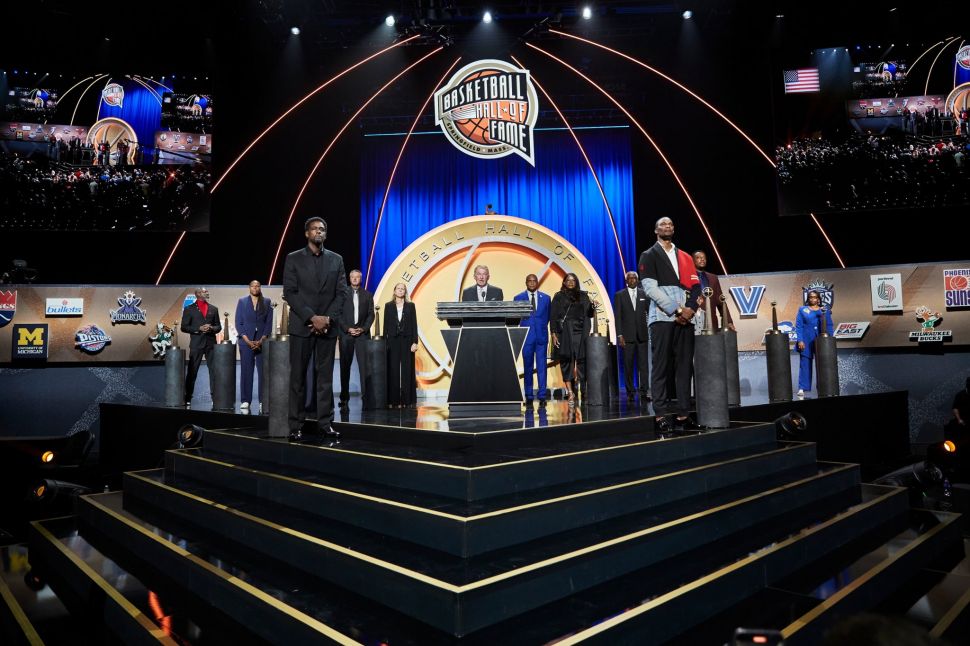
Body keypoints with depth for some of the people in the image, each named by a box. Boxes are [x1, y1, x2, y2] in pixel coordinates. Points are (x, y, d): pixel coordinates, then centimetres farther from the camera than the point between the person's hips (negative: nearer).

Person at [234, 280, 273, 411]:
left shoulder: (267, 302, 7)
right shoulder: (242, 301, 7)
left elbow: (269, 323, 3)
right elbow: (238, 323, 3)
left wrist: (261, 340, -8)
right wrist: (248, 341, -8)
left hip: (262, 342, 0)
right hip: (246, 341, 0)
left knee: (263, 372, -3)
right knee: (246, 371, 0)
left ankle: (264, 400, 1)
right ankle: (245, 400, 3)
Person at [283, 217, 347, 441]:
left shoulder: (336, 259, 11)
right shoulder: (293, 259, 4)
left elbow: (341, 293, 6)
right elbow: (289, 293, -4)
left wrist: (328, 318, -8)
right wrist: (312, 317, -13)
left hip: (328, 326, 2)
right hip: (301, 326, -2)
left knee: (326, 376, 3)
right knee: (298, 376, 0)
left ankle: (325, 422, 7)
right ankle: (296, 425, 5)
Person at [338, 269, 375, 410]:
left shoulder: (368, 295, 12)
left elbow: (371, 315, 7)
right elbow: (339, 314, 2)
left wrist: (363, 328, -7)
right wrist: (347, 329, -9)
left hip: (362, 333, 0)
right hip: (346, 334, 0)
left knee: (364, 365, -6)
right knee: (345, 366, 2)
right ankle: (344, 397, 7)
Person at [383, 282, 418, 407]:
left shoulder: (410, 306, 7)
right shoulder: (388, 306, 8)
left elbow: (414, 325, 3)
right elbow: (386, 325, 6)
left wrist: (415, 342, -5)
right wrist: (384, 342, -1)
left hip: (406, 341, 0)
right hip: (393, 341, 0)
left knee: (407, 370, 0)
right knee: (393, 371, -1)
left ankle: (407, 399, 4)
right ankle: (393, 400, 3)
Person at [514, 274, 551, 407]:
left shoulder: (546, 298, 10)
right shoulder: (518, 298, 7)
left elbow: (548, 316, 14)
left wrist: (542, 327, 3)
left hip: (541, 336, 0)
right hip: (526, 337, 0)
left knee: (541, 366, -3)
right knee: (528, 367, 4)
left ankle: (542, 397, 0)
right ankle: (529, 398, 10)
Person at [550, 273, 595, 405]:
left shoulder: (583, 296, 14)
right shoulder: (558, 296, 8)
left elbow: (589, 314, 11)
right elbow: (553, 316, 4)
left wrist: (592, 306, -10)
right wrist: (554, 334, -5)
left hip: (579, 332, 1)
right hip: (564, 332, -1)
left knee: (581, 360, -7)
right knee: (566, 361, -5)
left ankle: (581, 384, 3)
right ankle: (570, 392, -4)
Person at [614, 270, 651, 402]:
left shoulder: (644, 294, 10)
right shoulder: (619, 295, 6)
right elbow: (617, 316, 2)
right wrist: (619, 335, -6)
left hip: (642, 334, 1)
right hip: (627, 335, -1)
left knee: (644, 364, -2)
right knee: (628, 365, 1)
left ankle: (644, 391, 0)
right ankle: (630, 392, 7)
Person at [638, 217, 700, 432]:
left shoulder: (685, 257, 23)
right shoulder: (649, 256, 9)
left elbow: (695, 286, 14)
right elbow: (650, 287, -4)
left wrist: (690, 309, -5)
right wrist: (676, 310, -10)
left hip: (685, 318, 4)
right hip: (662, 317, -4)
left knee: (684, 366, 1)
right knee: (661, 366, -7)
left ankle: (683, 413, 3)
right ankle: (661, 414, -6)